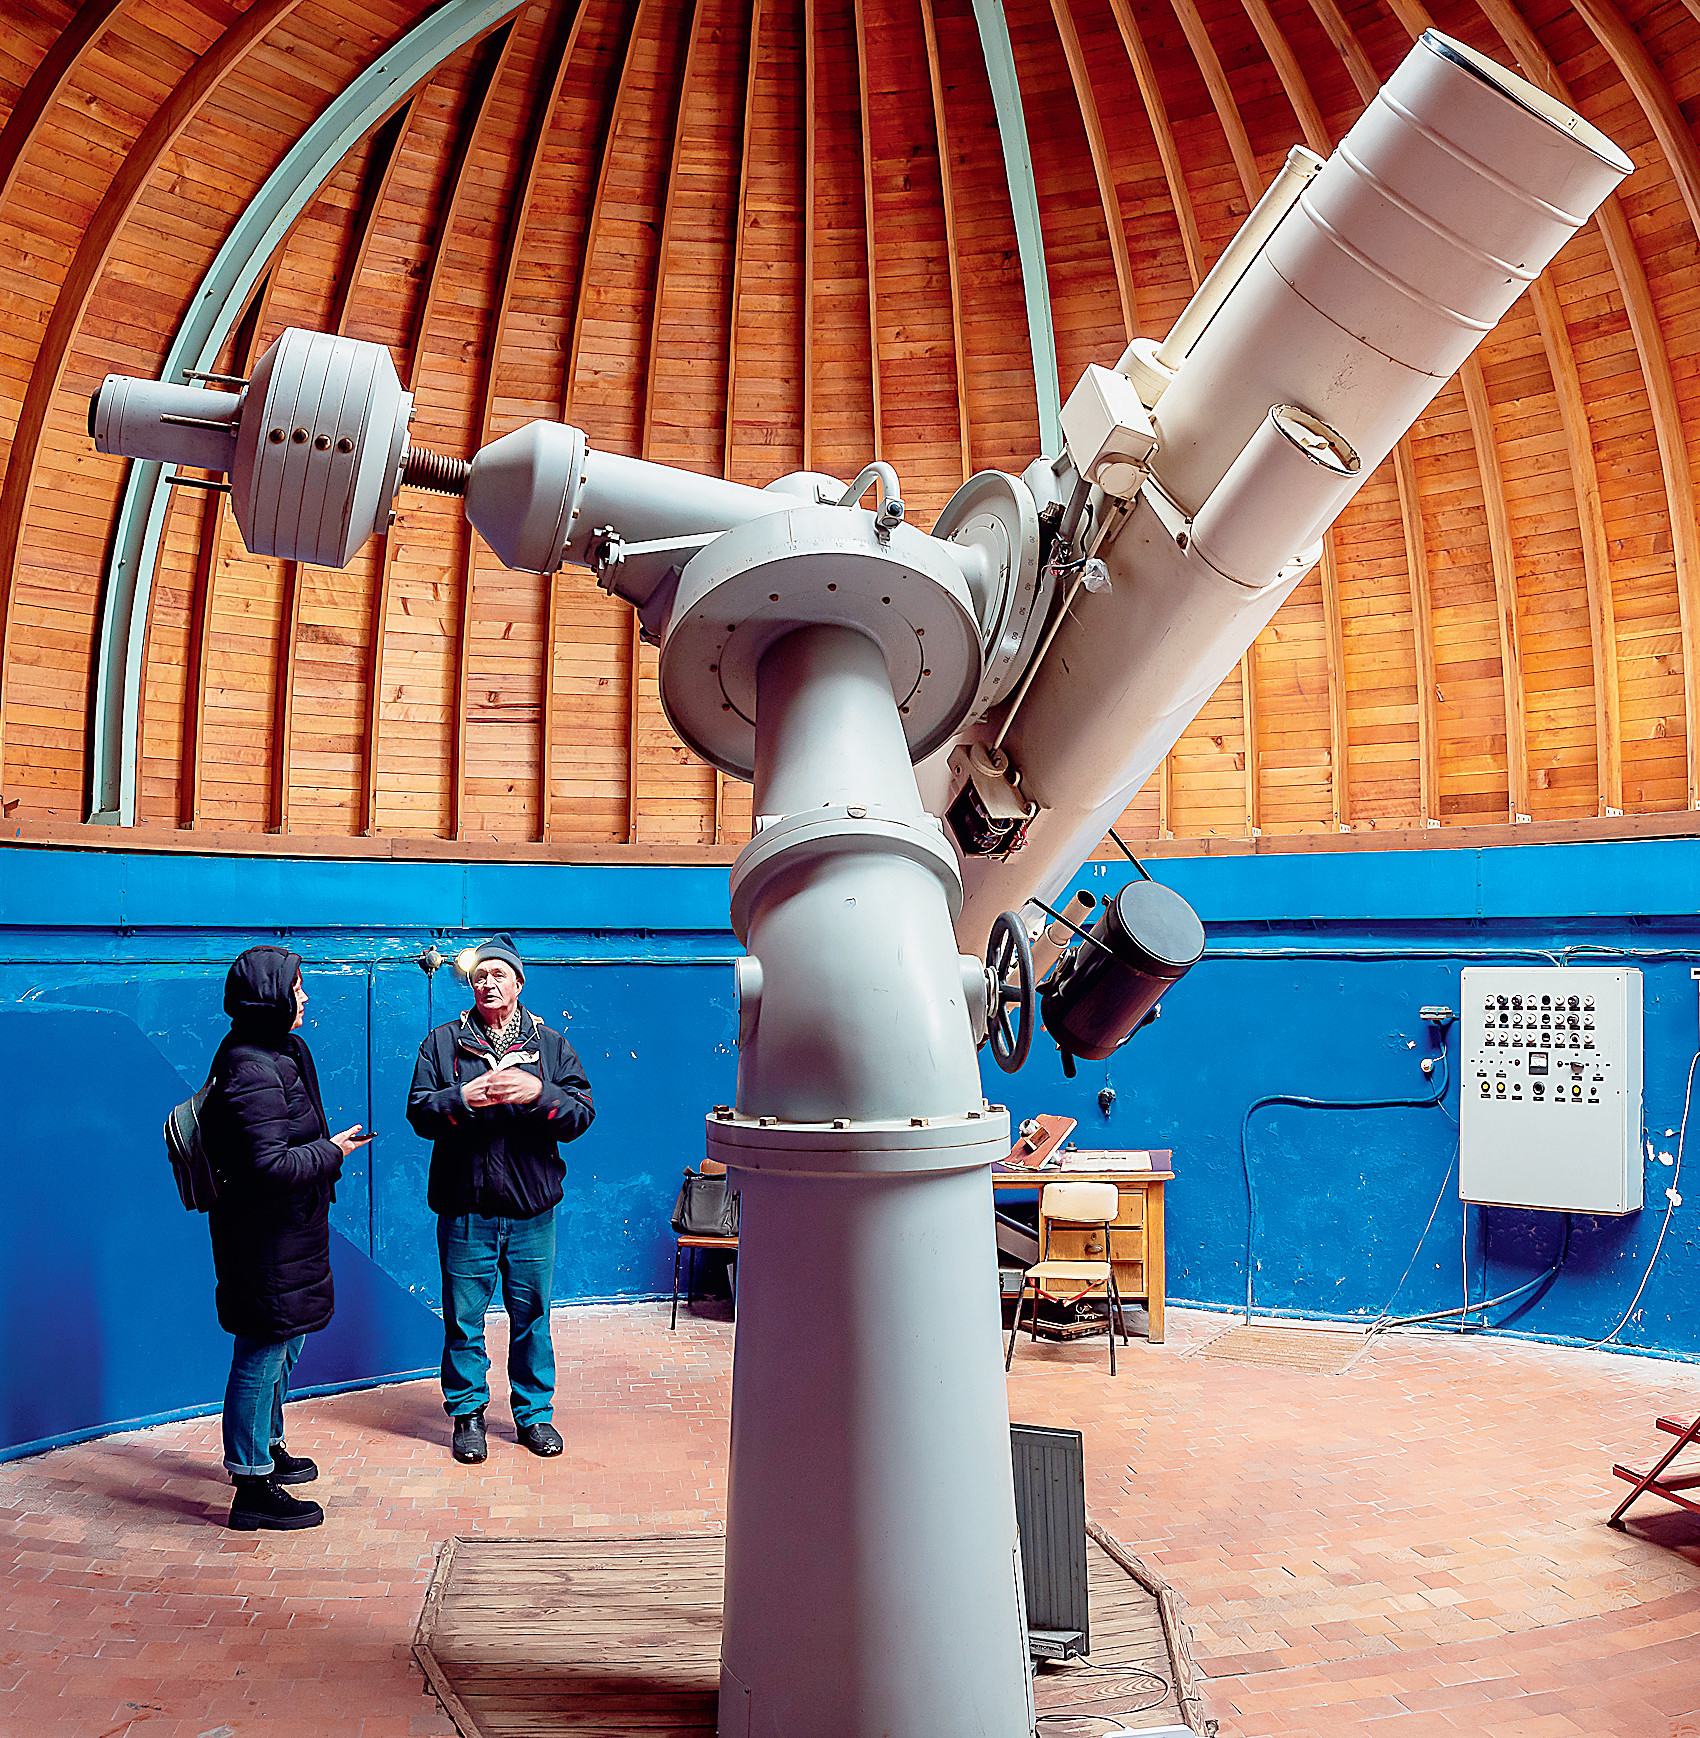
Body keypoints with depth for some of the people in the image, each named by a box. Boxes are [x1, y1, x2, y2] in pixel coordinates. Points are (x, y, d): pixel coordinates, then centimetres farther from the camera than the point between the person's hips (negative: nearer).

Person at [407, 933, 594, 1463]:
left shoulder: (551, 1044, 6)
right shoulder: (443, 1042, 5)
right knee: (463, 1316, 7)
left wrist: (538, 1093, -18)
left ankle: (535, 1412, 25)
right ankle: (467, 1413, 23)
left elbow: (582, 1112, -1)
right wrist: (465, 1097, -18)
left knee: (531, 1314, 10)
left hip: (532, 1206, 1)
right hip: (465, 1206, 0)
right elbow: (419, 1112, -1)